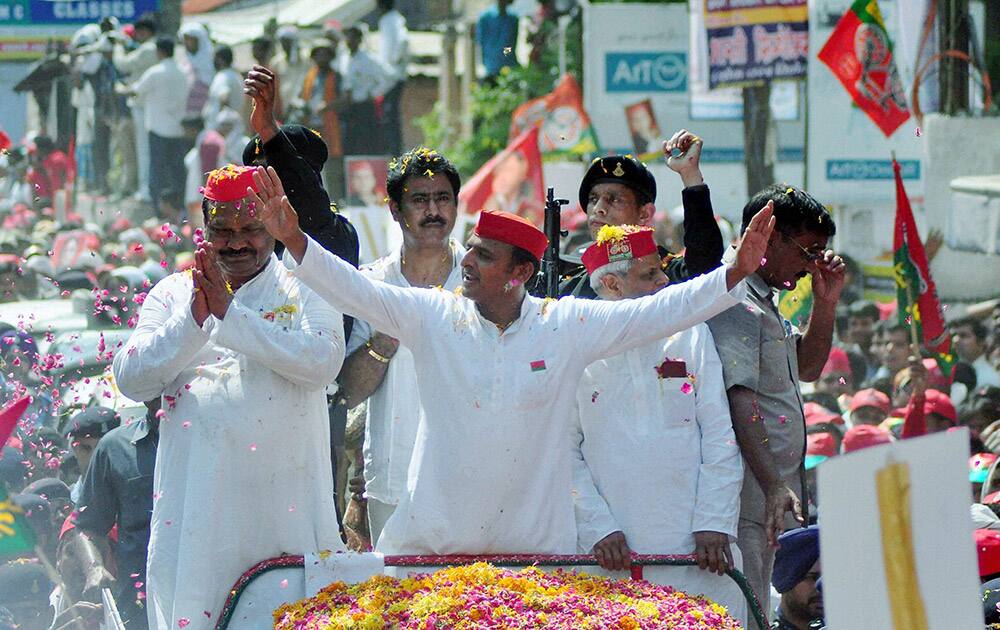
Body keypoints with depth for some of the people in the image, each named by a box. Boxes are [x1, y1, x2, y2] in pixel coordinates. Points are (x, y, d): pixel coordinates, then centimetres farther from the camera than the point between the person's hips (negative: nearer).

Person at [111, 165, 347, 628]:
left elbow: (323, 362, -12)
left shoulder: (306, 290, 7)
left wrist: (229, 312, -13)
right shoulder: (173, 293, 13)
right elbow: (131, 381, 2)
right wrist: (195, 317, -12)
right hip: (197, 499, 1)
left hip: (283, 499, -1)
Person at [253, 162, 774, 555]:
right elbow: (355, 291, -3)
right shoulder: (433, 317, 2)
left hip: (534, 544, 0)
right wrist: (294, 240, -17)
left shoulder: (569, 326, 2)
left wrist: (736, 272, -6)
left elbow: (658, 312, 2)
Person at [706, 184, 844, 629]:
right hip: (749, 501, -11)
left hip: (770, 497, 11)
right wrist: (774, 486, -29)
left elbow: (807, 367, 31)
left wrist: (825, 303, 16)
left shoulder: (762, 301, 20)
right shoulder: (735, 303, -14)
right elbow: (740, 401, -22)